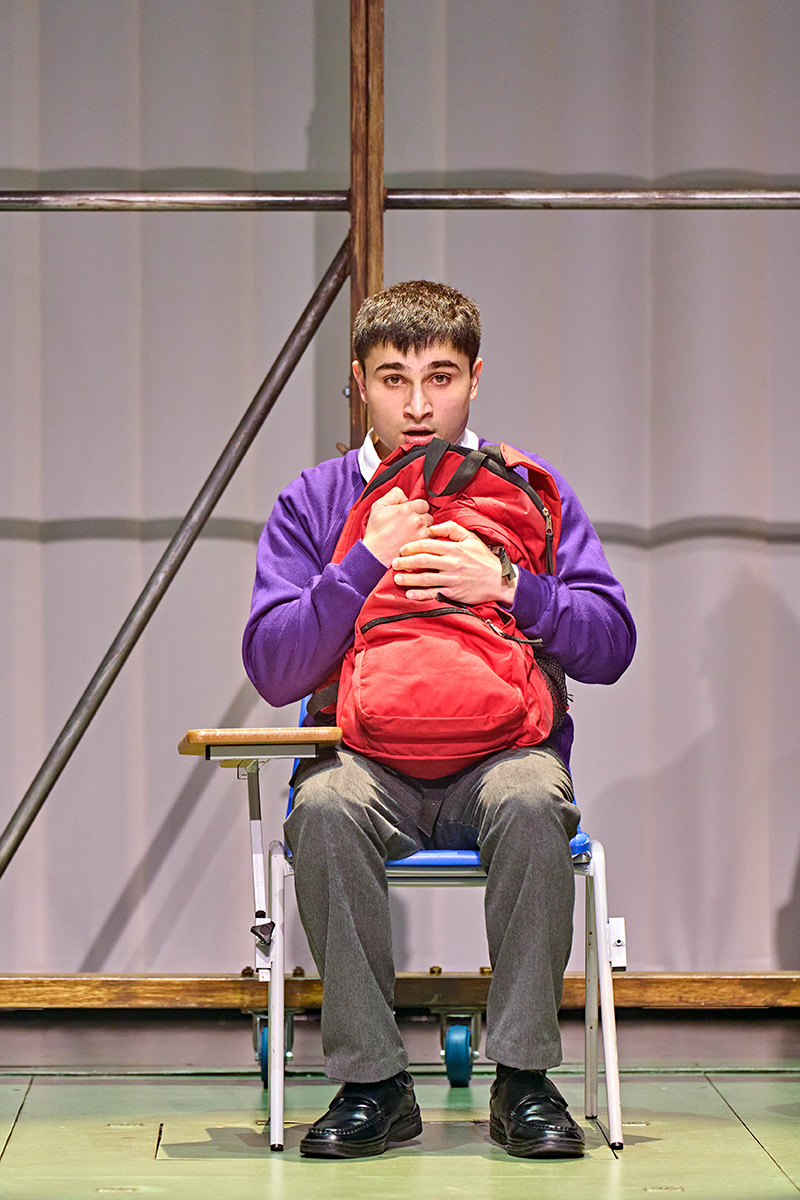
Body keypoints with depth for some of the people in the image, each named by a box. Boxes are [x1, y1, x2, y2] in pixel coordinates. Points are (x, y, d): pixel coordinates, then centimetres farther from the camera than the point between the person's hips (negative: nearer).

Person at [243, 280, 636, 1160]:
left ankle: (524, 1077, -22)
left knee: (530, 797, -36)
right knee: (325, 806, -35)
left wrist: (507, 588, -12)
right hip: (367, 756, 0)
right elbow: (272, 671, -1)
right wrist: (366, 563, -11)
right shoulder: (313, 503, 9)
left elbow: (610, 647, 3)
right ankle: (372, 1082, -22)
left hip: (500, 750, 0)